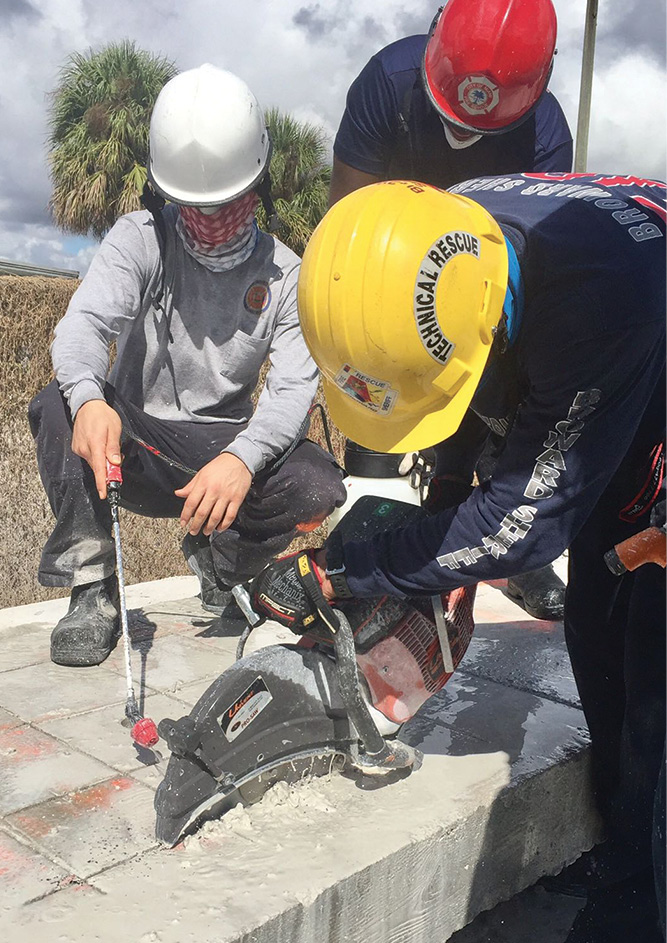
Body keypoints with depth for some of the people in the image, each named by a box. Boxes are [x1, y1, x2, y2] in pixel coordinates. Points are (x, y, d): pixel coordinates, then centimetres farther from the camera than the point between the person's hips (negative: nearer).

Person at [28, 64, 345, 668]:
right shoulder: (140, 239, -2)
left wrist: (243, 457, -35)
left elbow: (294, 388, -13)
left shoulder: (282, 273, -1)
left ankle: (220, 557, 5)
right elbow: (85, 322, -19)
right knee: (57, 406, -29)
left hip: (225, 445, 1)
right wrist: (89, 399, -44)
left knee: (319, 486, -26)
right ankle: (93, 588, -18)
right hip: (132, 442, 0)